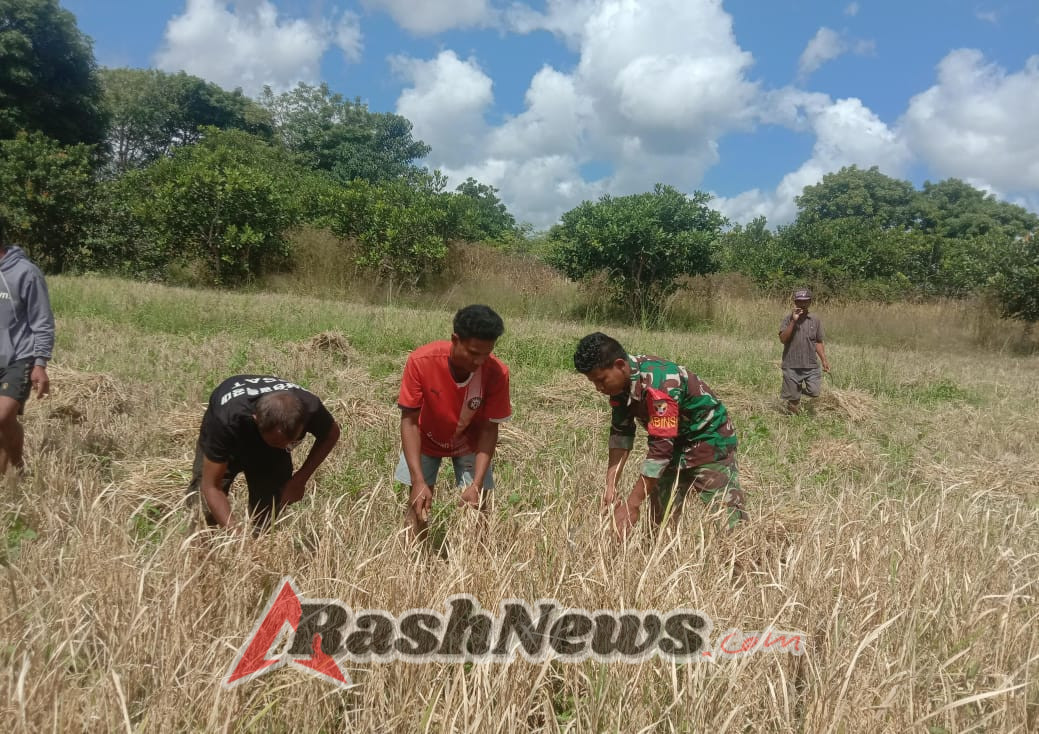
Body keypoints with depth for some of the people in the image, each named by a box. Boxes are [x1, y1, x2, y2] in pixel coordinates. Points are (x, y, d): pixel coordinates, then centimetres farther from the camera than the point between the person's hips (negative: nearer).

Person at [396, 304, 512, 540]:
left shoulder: (497, 373, -31)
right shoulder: (421, 361, -34)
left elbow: (488, 429, -21)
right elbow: (409, 421, -26)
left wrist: (477, 484, -30)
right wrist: (419, 481, -33)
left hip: (470, 443, 1)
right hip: (425, 440, 0)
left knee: (476, 505, -6)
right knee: (418, 503, -3)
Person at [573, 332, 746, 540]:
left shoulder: (657, 384, -35)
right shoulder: (620, 379, -10)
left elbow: (661, 447, -35)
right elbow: (621, 432, -6)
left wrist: (632, 505, -32)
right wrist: (611, 486, -15)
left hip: (709, 441, -8)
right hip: (674, 445, 8)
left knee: (727, 522, -9)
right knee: (661, 518, 10)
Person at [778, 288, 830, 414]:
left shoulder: (815, 320, 5)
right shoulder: (788, 318, -3)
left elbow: (818, 342, 11)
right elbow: (783, 339, -14)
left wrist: (824, 360, 3)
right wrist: (793, 321, -19)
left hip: (811, 365, 2)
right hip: (791, 366, -2)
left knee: (814, 392, -9)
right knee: (793, 398, 3)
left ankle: (800, 390, 24)